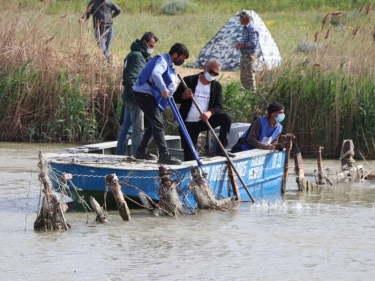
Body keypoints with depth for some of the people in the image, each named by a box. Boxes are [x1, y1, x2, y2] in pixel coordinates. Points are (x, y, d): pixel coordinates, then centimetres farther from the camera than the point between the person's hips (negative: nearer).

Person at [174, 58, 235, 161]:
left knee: (227, 117, -19)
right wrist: (184, 96, -26)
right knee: (189, 156, -10)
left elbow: (218, 106, -3)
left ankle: (221, 150, -13)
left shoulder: (216, 86, 4)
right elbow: (175, 98, -1)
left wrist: (210, 113, -27)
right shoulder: (188, 81, -5)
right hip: (188, 123, -2)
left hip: (204, 121, 3)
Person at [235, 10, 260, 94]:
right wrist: (239, 44, 7)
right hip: (244, 55, 11)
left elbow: (252, 43, -24)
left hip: (250, 56, -11)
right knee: (243, 77, 15)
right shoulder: (246, 28, 15)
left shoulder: (252, 28, -17)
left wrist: (241, 46, -15)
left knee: (250, 77, -8)